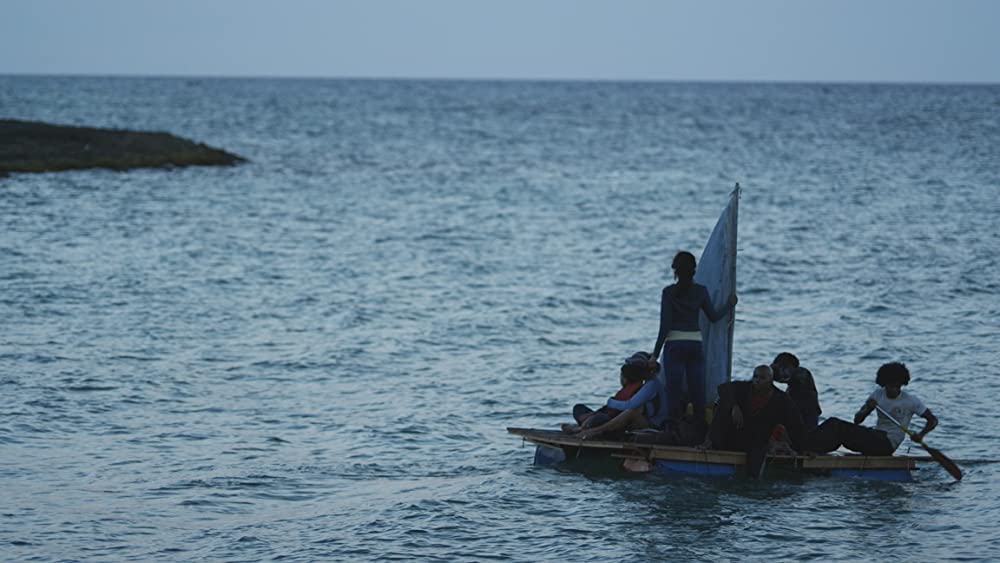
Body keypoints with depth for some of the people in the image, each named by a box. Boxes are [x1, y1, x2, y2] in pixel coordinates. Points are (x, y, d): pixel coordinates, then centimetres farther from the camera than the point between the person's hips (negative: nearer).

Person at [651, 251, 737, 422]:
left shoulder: (669, 292, -8)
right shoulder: (701, 291, 2)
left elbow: (665, 326, -9)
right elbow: (713, 317, 13)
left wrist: (656, 353, -3)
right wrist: (729, 305, 32)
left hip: (675, 345, -3)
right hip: (696, 344, 3)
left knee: (674, 394, -3)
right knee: (698, 393, 6)